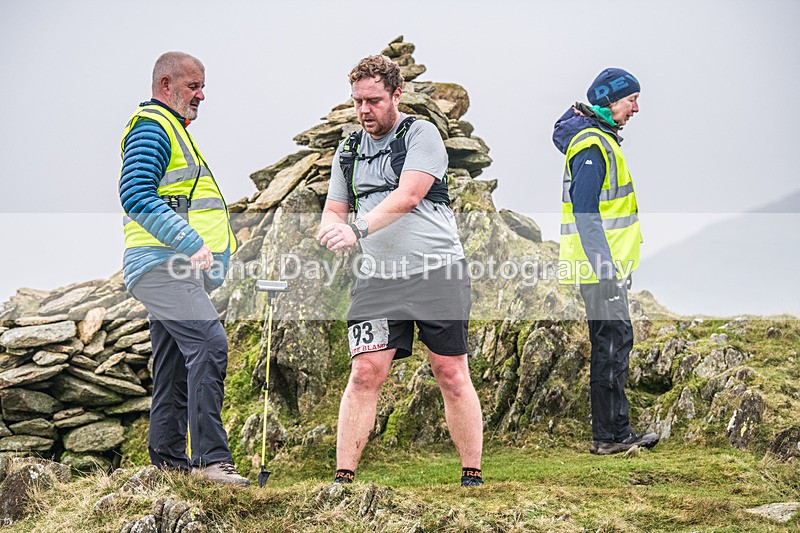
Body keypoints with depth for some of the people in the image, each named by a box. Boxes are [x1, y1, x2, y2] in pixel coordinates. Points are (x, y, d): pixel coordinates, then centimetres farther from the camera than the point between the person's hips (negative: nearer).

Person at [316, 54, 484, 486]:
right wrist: (330, 228, -5)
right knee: (364, 374, -8)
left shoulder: (421, 135, -2)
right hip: (377, 278, 4)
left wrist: (358, 230, -26)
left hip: (438, 271, -3)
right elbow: (334, 210, 20)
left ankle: (473, 476, 8)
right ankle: (342, 477, -4)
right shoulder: (348, 152, 16)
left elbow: (407, 196, -16)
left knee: (452, 375, -1)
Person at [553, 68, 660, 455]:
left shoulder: (601, 139, 17)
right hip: (601, 264, -11)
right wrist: (606, 269, -24)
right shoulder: (592, 146, -16)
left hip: (607, 263, 11)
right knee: (612, 343, -7)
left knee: (614, 342, 13)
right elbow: (584, 213, -22)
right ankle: (609, 436, -2)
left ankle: (615, 430, 18)